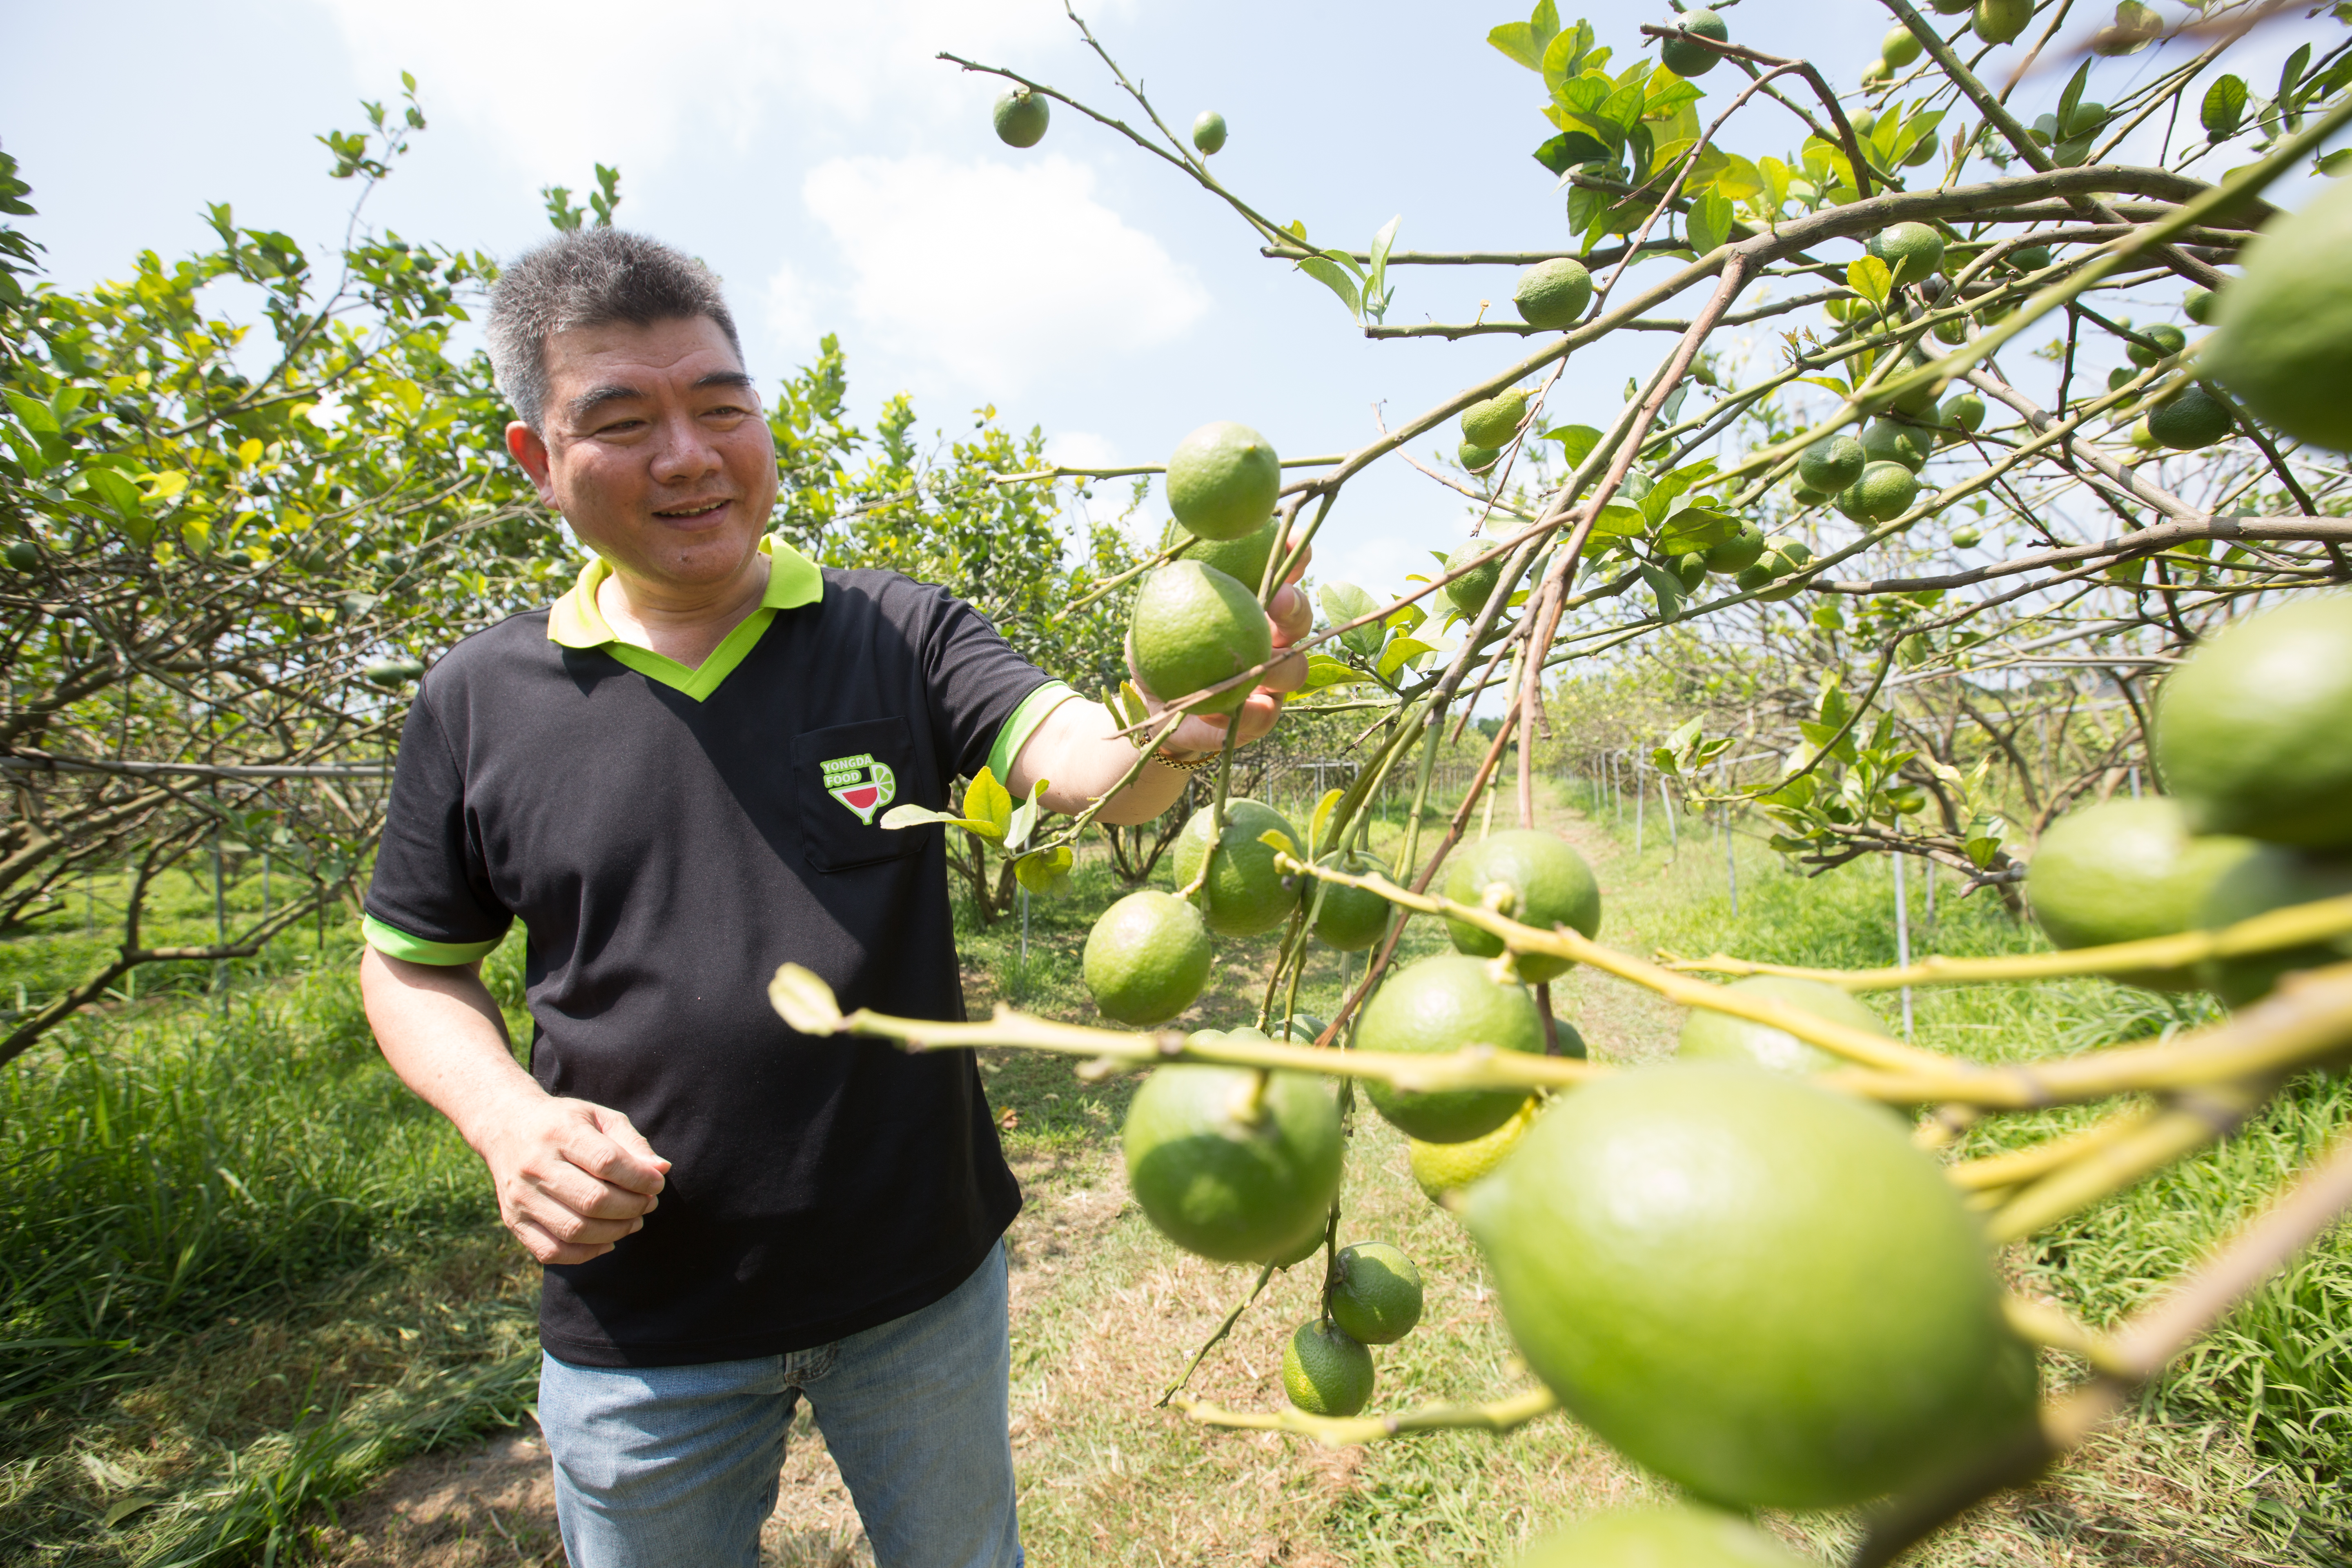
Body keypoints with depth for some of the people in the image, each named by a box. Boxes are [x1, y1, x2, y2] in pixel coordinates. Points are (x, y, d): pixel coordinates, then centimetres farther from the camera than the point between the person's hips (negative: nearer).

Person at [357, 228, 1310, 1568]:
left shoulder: (896, 634, -8)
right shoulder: (483, 700, -5)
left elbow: (1087, 764, -22)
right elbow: (413, 965, 6)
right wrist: (503, 1116, -13)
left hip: (924, 1281, 0)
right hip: (640, 1331, 1)